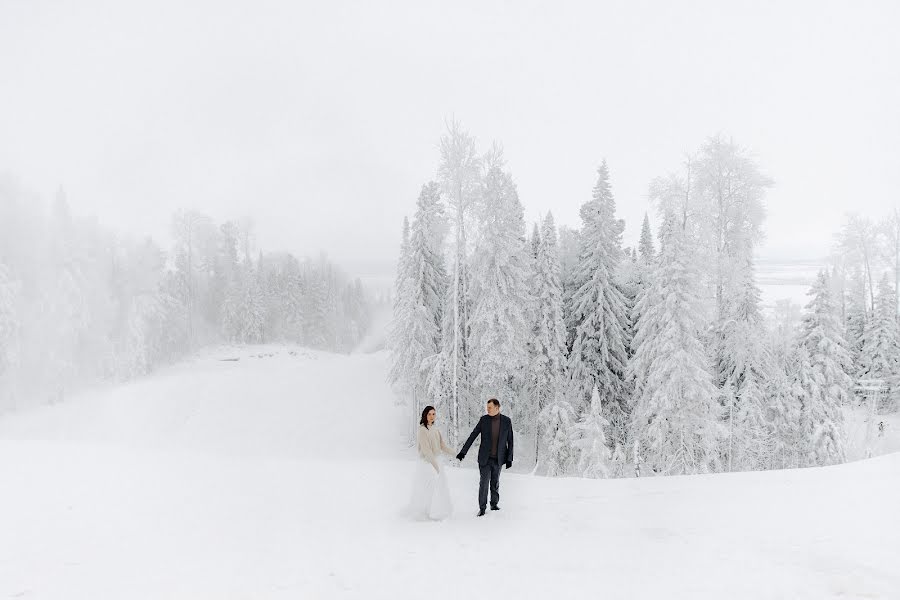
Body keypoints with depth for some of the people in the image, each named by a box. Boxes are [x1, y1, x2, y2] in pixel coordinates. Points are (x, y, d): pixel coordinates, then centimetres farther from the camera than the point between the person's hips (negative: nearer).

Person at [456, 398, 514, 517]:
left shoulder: (507, 421, -5)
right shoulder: (484, 419, -5)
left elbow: (510, 441, 1)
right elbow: (472, 436, -3)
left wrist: (509, 458, -2)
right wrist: (463, 451, -7)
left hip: (498, 459, 1)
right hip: (485, 458, -1)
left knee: (495, 483, 11)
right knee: (484, 482, -3)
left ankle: (494, 504, 27)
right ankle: (482, 508, 6)